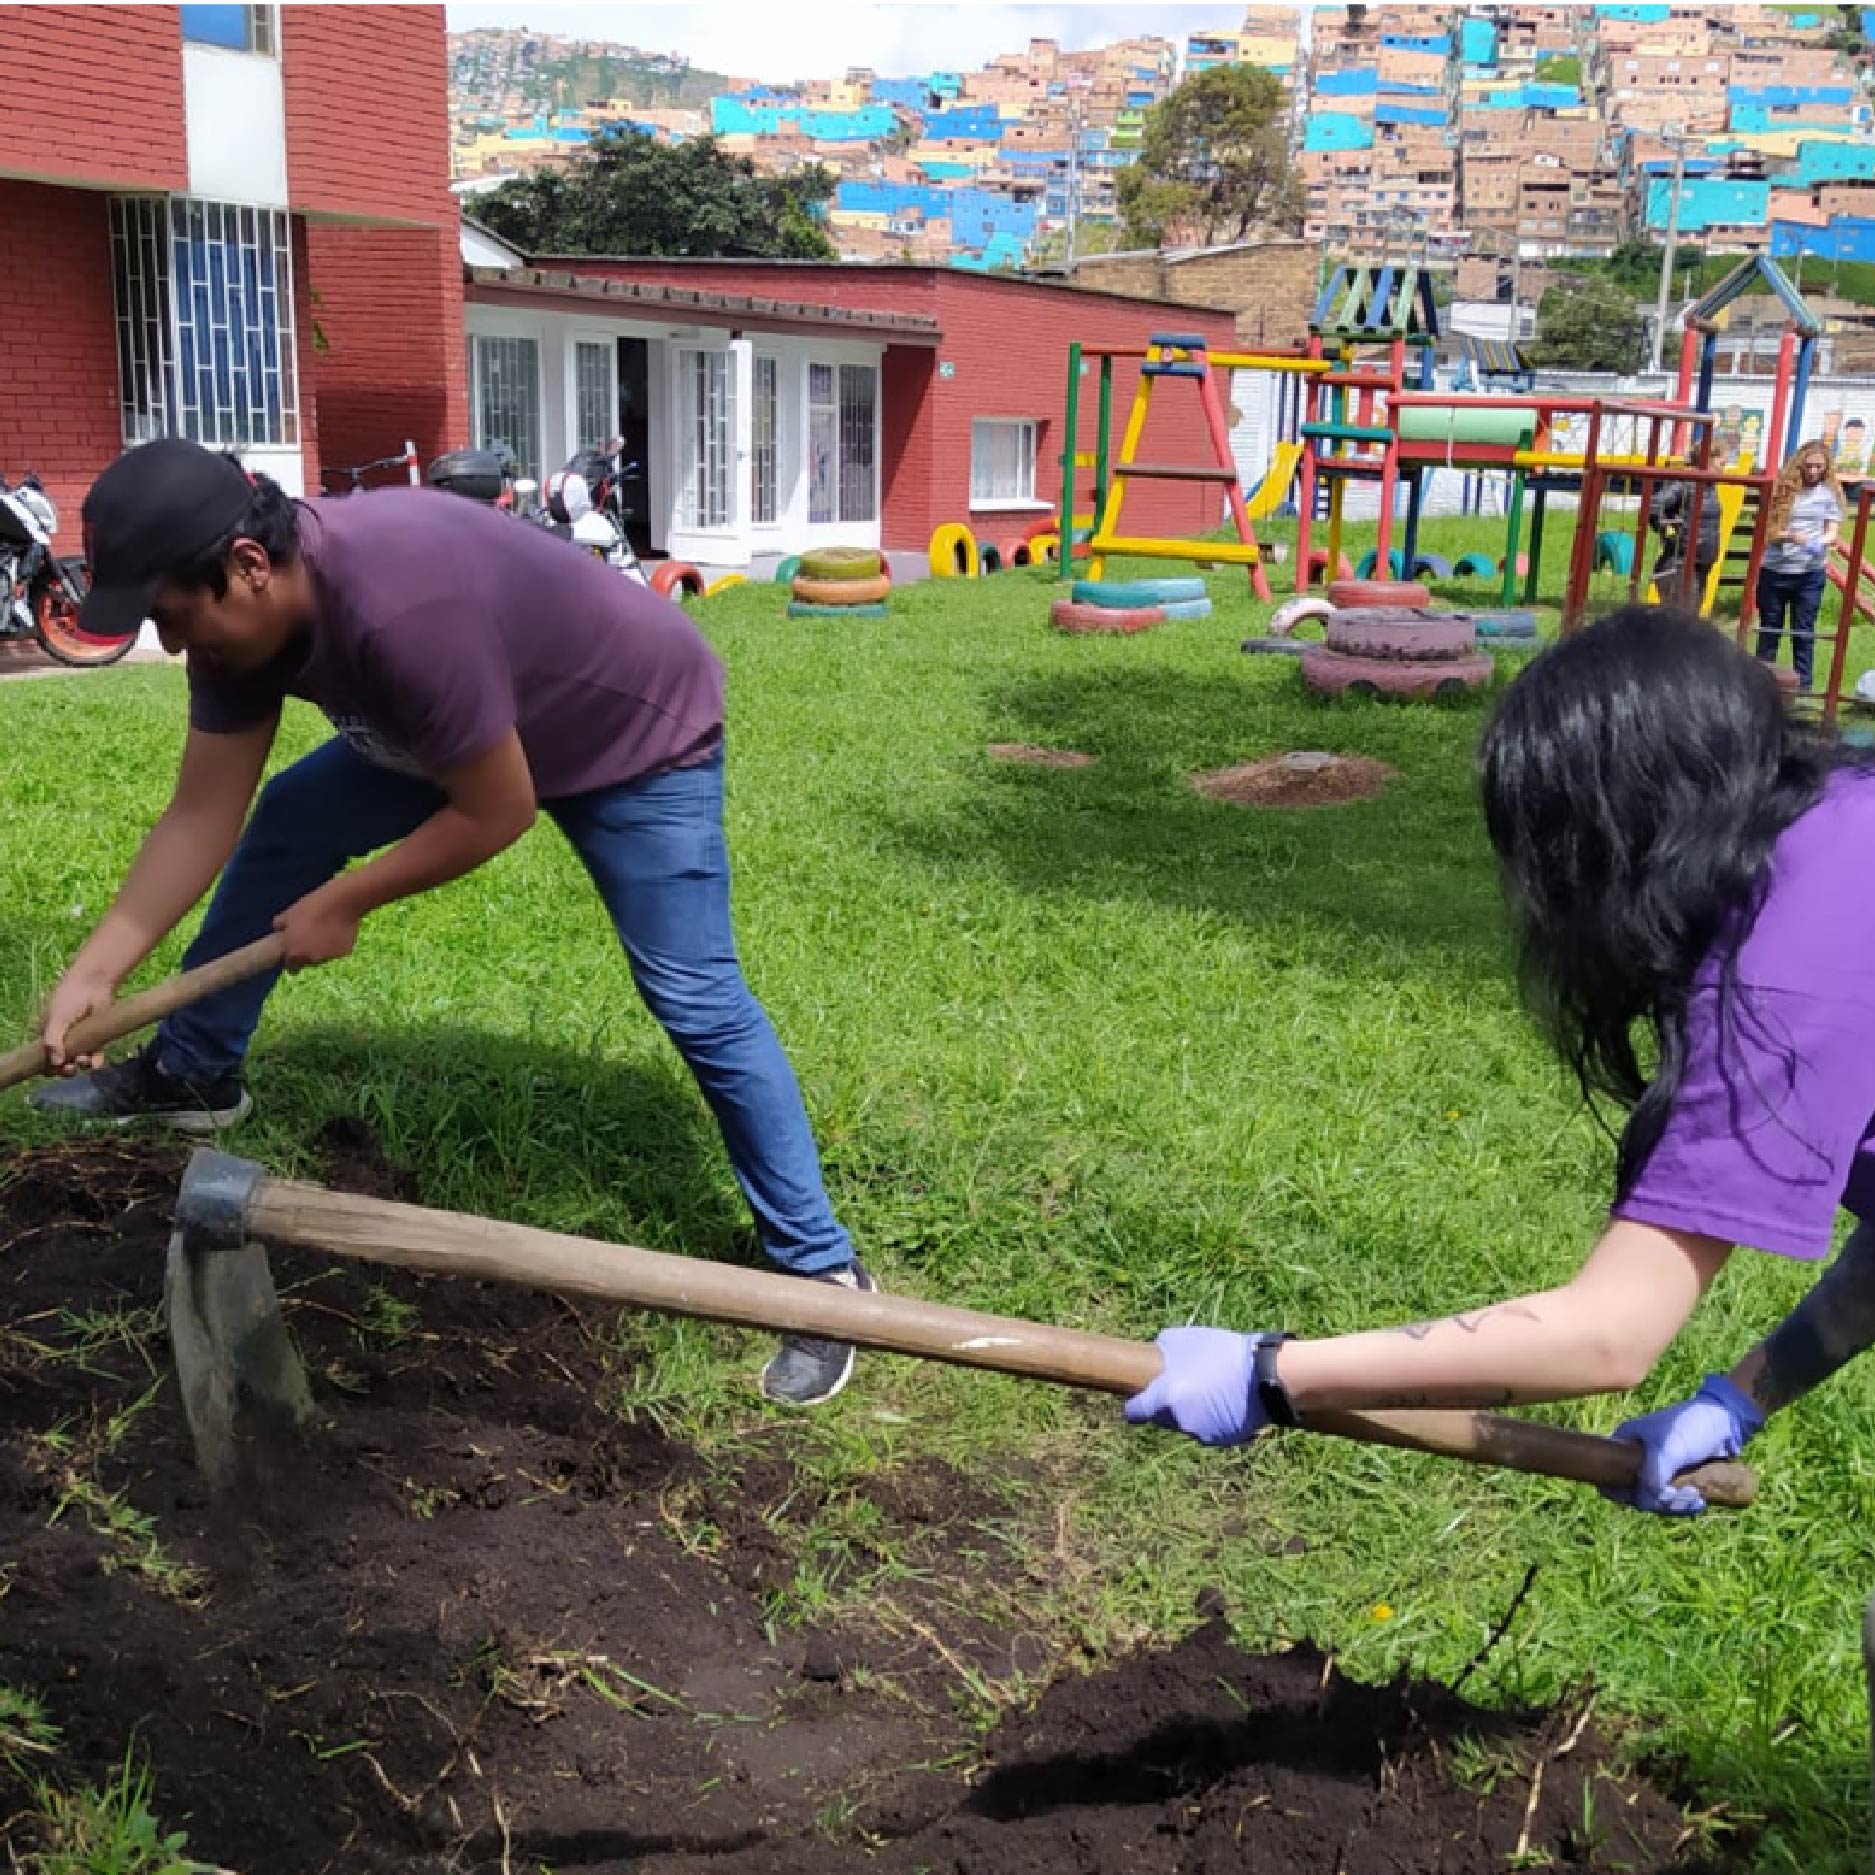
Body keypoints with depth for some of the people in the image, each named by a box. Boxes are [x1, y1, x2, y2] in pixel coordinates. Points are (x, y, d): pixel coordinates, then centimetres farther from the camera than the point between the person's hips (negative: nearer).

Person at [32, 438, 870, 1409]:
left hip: (638, 734, -8)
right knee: (281, 827, 9)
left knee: (695, 999, -13)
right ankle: (191, 1073, 27)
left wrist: (343, 902, -19)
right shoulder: (245, 606, -15)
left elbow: (496, 814, -31)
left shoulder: (401, 609, -41)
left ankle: (821, 1269, -4)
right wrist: (93, 970, -12)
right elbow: (203, 813, -8)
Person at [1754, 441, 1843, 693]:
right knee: (1769, 629, 11)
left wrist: (1821, 542, -22)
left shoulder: (1830, 492, 2)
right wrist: (1789, 535, -21)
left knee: (1804, 632, 3)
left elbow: (1832, 533, 0)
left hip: (1810, 572, 0)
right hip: (1773, 570, 0)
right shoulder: (1782, 488, 0)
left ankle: (1803, 686, 9)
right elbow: (1767, 529, -3)